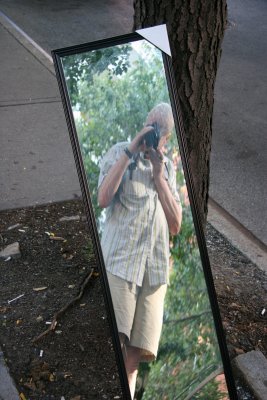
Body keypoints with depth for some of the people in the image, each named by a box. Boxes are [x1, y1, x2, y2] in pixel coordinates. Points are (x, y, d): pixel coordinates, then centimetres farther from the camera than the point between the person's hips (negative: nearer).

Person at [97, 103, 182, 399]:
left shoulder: (168, 167, 18)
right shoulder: (119, 152, 7)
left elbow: (176, 225, 9)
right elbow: (103, 199, -11)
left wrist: (158, 175, 1)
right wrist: (130, 150, -10)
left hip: (155, 269, 4)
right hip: (119, 261, -4)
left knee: (134, 357, 1)